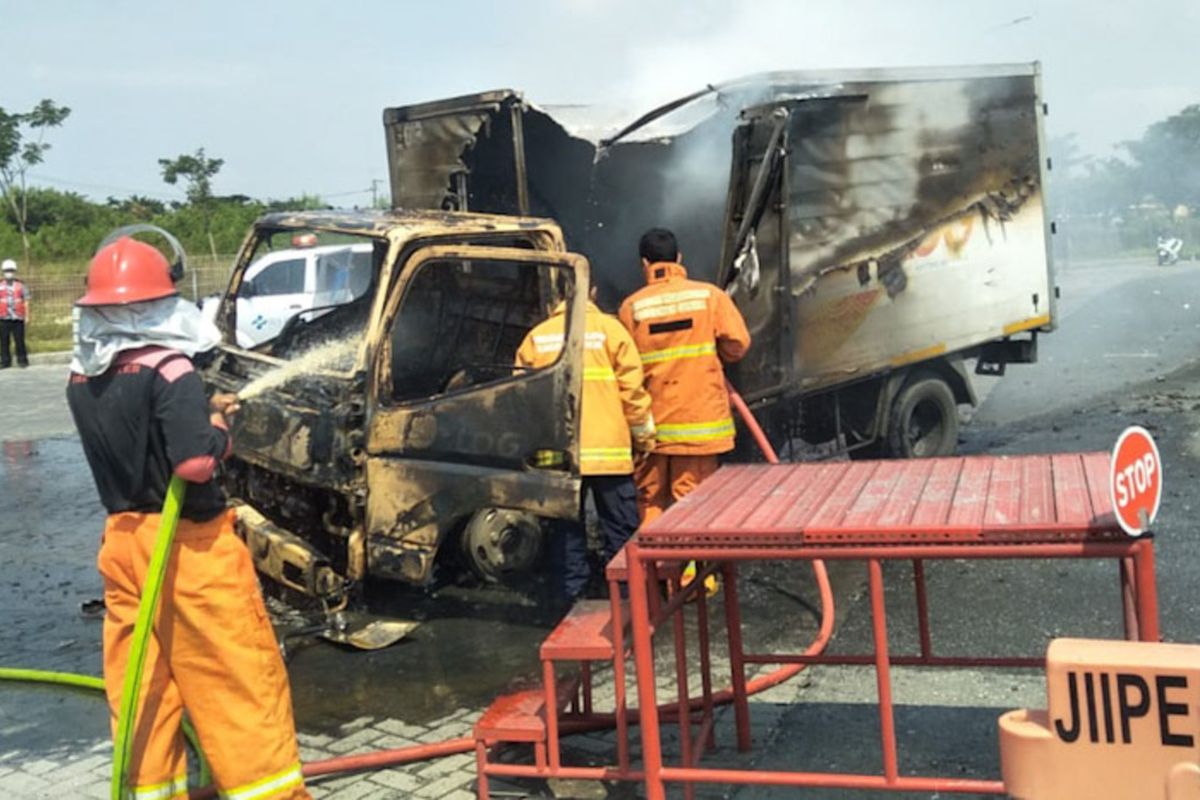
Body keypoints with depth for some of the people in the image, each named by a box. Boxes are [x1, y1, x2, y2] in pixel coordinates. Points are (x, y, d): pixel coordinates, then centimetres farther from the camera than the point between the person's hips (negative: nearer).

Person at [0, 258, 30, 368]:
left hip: (18, 319, -1)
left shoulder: (21, 286, 6)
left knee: (20, 341, -1)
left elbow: (26, 302, 7)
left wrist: (27, 316, 1)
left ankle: (22, 360, 8)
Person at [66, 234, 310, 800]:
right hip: (188, 542, -7)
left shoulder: (82, 380, 6)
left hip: (123, 539, 7)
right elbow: (197, 460, -26)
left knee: (140, 683, 14)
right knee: (240, 677, 3)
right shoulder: (168, 370, -16)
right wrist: (219, 426, -7)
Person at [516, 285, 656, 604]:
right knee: (621, 529, 5)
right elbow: (631, 387, -4)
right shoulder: (608, 328, -1)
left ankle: (572, 593, 15)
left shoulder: (536, 336, 8)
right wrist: (644, 432, 7)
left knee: (567, 527, 12)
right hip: (607, 448, -3)